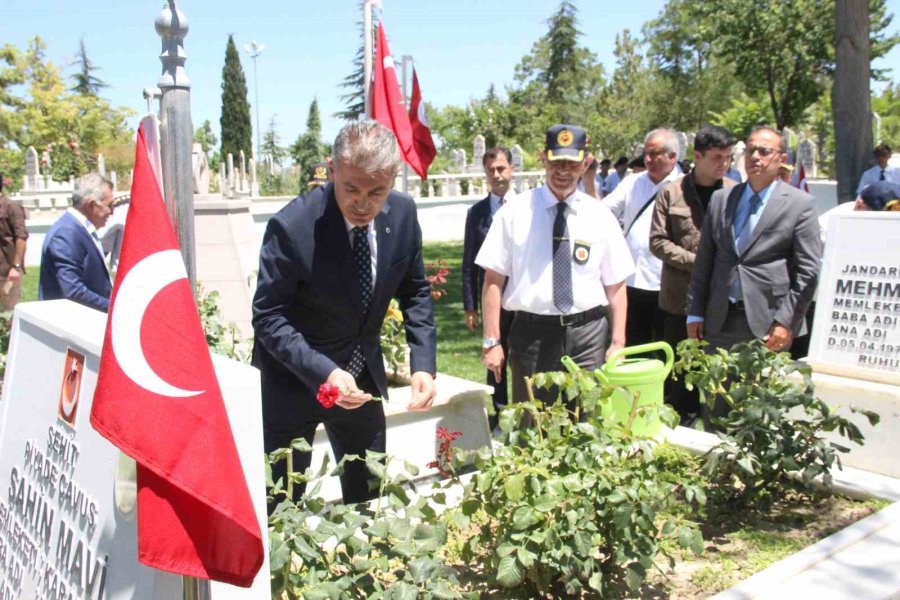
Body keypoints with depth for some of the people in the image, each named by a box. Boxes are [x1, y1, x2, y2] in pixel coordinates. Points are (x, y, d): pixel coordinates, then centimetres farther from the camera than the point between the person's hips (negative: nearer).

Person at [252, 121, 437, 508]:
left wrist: (423, 364, -9)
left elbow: (415, 291, 3)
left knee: (370, 499, 17)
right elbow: (268, 318, -19)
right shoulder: (292, 226, -25)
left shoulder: (403, 213, -10)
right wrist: (324, 373, -32)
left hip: (363, 374, 5)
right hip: (293, 379, -4)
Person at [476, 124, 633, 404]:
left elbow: (615, 286, 6)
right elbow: (493, 280, -2)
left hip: (588, 335, 1)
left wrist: (618, 343, 1)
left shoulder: (600, 216, 5)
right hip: (532, 333, -1)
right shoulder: (514, 212, -1)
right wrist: (492, 341, -7)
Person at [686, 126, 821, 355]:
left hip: (769, 325, -4)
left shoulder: (800, 203, 0)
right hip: (720, 322, 4)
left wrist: (786, 321, -10)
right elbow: (704, 260, 11)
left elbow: (808, 270, -4)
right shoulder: (720, 199, 12)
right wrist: (695, 313, 7)